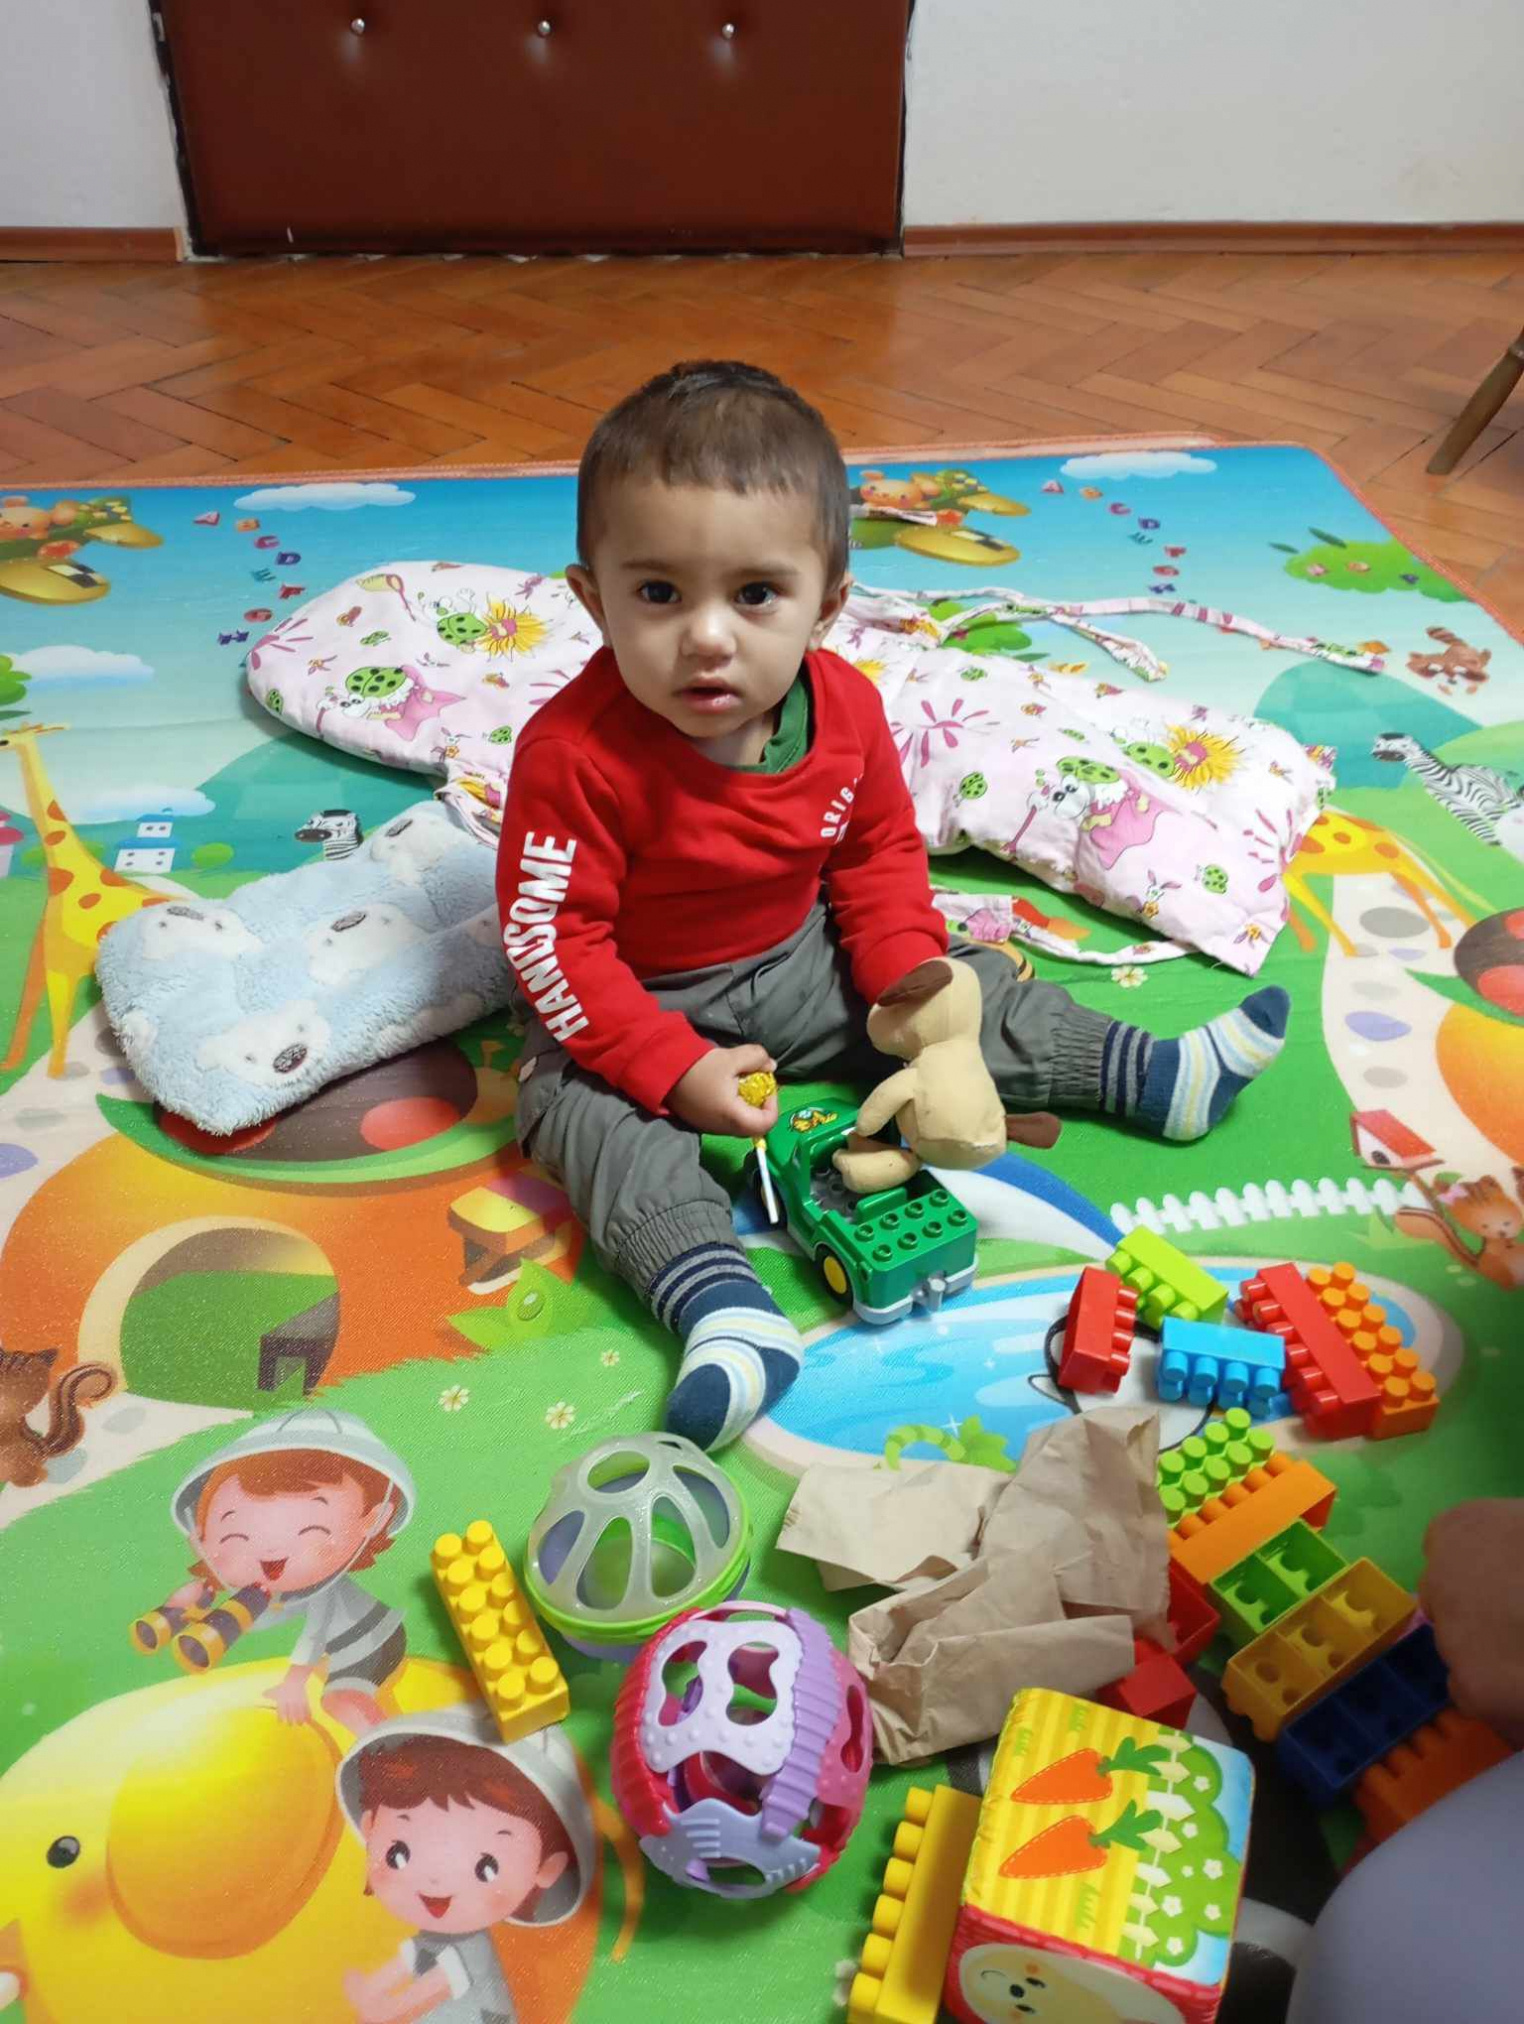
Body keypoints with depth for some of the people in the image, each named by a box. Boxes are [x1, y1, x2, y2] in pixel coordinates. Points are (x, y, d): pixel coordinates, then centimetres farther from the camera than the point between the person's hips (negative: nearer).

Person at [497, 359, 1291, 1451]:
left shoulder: (846, 710, -13)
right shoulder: (577, 753, -30)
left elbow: (881, 853, 3)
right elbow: (550, 937, -25)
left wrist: (909, 988, -10)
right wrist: (676, 1069, -28)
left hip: (801, 966, 4)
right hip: (637, 1005, -4)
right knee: (580, 1102, -29)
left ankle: (1155, 1074, 15)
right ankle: (727, 1310, -41)